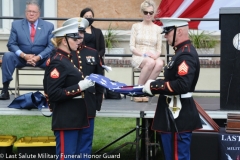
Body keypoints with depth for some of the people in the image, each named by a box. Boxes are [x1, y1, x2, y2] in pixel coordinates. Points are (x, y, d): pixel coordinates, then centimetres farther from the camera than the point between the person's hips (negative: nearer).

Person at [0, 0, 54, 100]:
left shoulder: (49, 26, 4)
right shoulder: (16, 24, 4)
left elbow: (51, 46, -3)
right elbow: (11, 44, -2)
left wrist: (38, 57, -20)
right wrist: (24, 55, -20)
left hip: (42, 59, 0)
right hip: (21, 58, 0)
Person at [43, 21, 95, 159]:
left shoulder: (68, 59, 13)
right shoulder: (57, 62, -16)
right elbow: (53, 94, -23)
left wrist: (84, 83, 10)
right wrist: (80, 87, -22)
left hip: (75, 118, 10)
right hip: (66, 121, -10)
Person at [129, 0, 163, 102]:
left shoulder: (158, 29, 11)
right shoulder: (136, 26, 6)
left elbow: (159, 50, 10)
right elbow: (132, 47, 1)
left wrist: (156, 55, -14)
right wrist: (144, 54, -15)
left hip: (153, 58, 2)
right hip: (138, 57, -2)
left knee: (160, 63, -36)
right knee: (150, 62, -39)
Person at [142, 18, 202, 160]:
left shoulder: (186, 55, -19)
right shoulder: (183, 52, 14)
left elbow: (182, 85, -29)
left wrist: (155, 86, -20)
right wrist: (155, 84, 5)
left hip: (179, 116, -11)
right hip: (177, 114, 11)